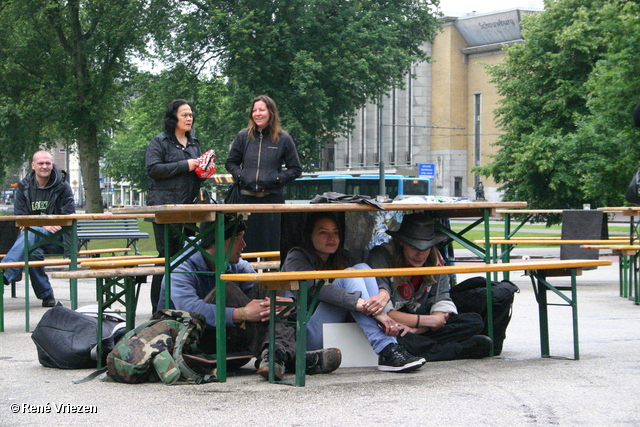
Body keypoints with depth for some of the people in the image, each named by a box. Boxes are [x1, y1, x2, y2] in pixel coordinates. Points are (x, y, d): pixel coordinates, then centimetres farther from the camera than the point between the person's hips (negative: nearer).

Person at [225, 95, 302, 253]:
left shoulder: (283, 139, 3)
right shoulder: (243, 137, 9)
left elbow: (295, 169, 5)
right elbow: (230, 163, 17)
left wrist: (277, 179, -9)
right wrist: (239, 176, -2)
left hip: (272, 198, -2)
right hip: (246, 198, 2)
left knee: (271, 244, -1)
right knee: (246, 244, 4)